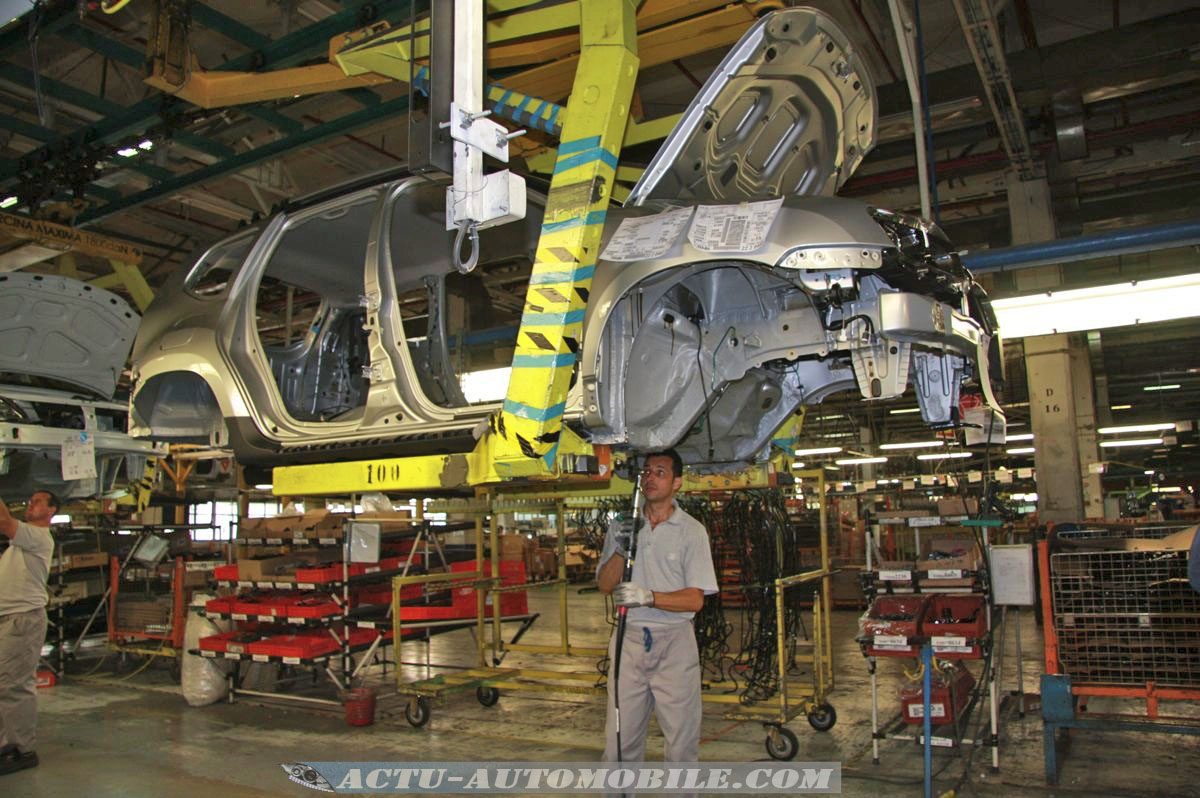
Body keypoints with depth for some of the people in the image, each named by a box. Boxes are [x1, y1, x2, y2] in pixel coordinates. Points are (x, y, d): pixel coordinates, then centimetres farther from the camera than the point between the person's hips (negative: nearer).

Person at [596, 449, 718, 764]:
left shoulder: (692, 531, -2)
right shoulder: (622, 526, 8)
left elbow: (695, 599, -7)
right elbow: (604, 586, 4)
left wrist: (648, 597, -22)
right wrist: (619, 551, -14)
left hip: (675, 643, -2)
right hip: (628, 639, 3)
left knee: (682, 741, 3)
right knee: (620, 738, 8)